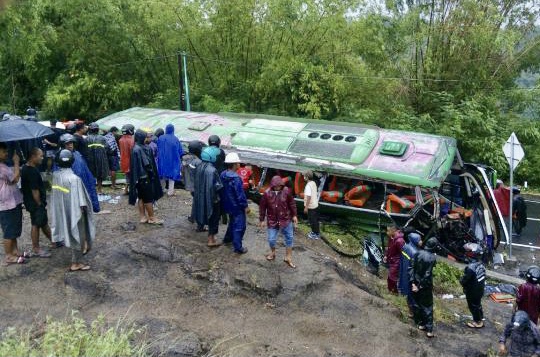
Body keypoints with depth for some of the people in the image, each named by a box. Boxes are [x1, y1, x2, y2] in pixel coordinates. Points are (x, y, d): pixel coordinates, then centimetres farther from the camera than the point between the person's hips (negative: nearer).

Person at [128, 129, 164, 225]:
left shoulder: (138, 148, 10)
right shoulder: (138, 150, -20)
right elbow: (145, 163, -21)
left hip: (142, 177, 10)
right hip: (144, 177, -10)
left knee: (142, 197, 13)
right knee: (148, 198, 0)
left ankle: (142, 217, 20)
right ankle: (151, 217, 8)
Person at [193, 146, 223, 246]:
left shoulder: (199, 167, -4)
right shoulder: (212, 170, -27)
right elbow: (217, 186, -25)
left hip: (199, 195, 8)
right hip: (211, 198, -7)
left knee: (202, 210, 30)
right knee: (213, 217, 3)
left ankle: (200, 226, 54)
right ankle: (211, 239, 6)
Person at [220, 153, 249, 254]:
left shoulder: (223, 175, -1)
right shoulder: (236, 178, -27)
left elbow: (222, 190, 10)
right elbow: (240, 194, -23)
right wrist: (245, 206, -12)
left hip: (227, 205, 9)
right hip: (237, 206, -9)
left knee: (233, 222, 29)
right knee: (239, 226, 2)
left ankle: (227, 238, 44)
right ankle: (237, 247, 6)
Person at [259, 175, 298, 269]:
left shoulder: (286, 191, -11)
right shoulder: (267, 193, -13)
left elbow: (292, 204, 1)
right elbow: (262, 207, -4)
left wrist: (294, 215, 3)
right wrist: (261, 220, -1)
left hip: (286, 220, 1)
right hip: (272, 221, -1)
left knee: (289, 238, 6)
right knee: (271, 239, 3)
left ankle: (288, 258, 20)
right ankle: (272, 252, 36)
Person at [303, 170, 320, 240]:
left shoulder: (308, 186, -22)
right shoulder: (313, 183, 6)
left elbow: (308, 197, -25)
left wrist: (306, 207, -20)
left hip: (311, 206, -9)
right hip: (315, 205, 9)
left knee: (312, 220, 2)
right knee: (315, 220, 19)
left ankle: (315, 235, 10)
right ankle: (316, 232, 30)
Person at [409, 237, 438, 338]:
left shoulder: (418, 253, -4)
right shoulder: (432, 258, -20)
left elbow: (411, 268, -5)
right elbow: (427, 274, -22)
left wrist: (413, 282, -3)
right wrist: (420, 286, -13)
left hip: (416, 283, 5)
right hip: (426, 285, -5)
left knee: (417, 303, 19)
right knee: (427, 306, 5)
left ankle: (420, 323, 31)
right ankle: (429, 329, 7)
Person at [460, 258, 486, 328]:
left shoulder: (470, 267, -32)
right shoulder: (481, 264, -4)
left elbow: (465, 279, -24)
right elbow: (483, 276, 7)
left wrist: (461, 280, -4)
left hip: (473, 290, -8)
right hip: (480, 288, 8)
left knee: (473, 306, 10)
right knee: (478, 304, 24)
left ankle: (477, 322, 23)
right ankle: (481, 319, 38)